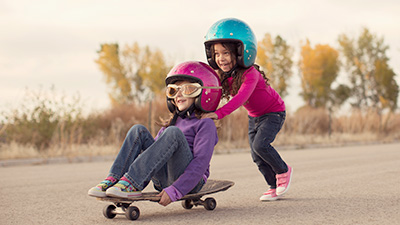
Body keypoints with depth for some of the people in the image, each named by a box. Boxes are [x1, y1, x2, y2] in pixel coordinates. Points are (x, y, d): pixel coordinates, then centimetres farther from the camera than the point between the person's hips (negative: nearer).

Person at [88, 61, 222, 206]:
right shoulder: (174, 122, 24)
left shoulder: (205, 124, -1)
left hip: (190, 181, -6)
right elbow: (156, 152, 22)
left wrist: (174, 191, -25)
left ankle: (130, 182, -35)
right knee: (139, 131, -7)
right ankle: (113, 180, -24)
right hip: (164, 181, 6)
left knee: (173, 133, -29)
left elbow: (200, 163, -14)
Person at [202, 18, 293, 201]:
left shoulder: (249, 74, -34)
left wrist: (218, 114, -59)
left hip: (273, 112, -7)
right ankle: (275, 187, 18)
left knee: (260, 144, -24)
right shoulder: (222, 76, -11)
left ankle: (283, 171, 1)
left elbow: (240, 98, -48)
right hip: (254, 116, 7)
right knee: (256, 157, 1)